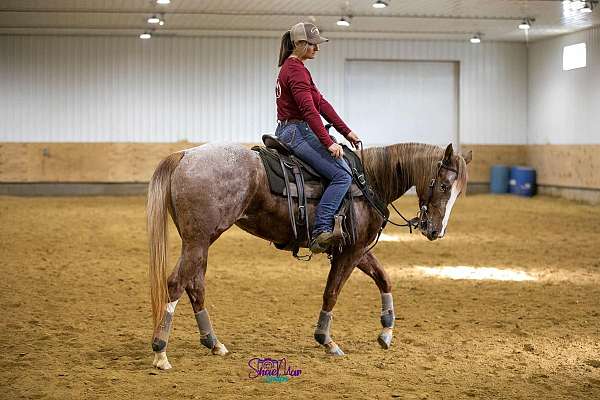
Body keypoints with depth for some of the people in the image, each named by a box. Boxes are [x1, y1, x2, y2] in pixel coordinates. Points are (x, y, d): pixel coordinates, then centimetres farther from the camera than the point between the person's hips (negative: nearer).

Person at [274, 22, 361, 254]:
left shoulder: (293, 67, 19)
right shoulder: (296, 70, -14)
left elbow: (321, 103, 17)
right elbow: (309, 110, -24)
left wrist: (346, 132, 13)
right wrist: (328, 143, -28)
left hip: (289, 131, 11)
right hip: (297, 132, -11)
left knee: (342, 169, 22)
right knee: (343, 175, -18)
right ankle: (321, 231, -24)